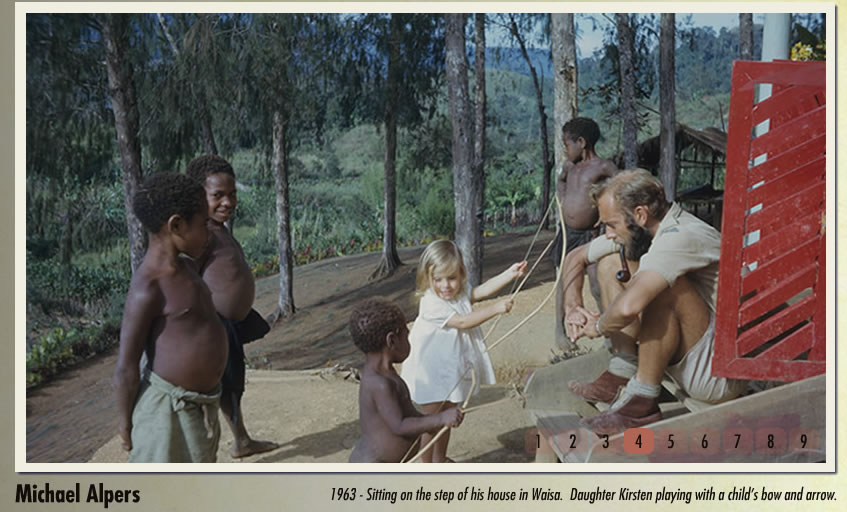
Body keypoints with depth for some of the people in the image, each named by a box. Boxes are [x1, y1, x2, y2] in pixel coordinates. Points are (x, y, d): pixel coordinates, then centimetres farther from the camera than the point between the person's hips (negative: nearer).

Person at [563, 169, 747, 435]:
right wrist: (573, 308, 2)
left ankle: (642, 400, -21)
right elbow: (576, 257, 16)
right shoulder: (637, 231, 0)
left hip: (722, 374, -9)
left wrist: (598, 327, -20)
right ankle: (622, 375, -1)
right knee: (611, 263, 6)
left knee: (660, 287, -33)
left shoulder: (681, 238, -27)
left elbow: (627, 307, -41)